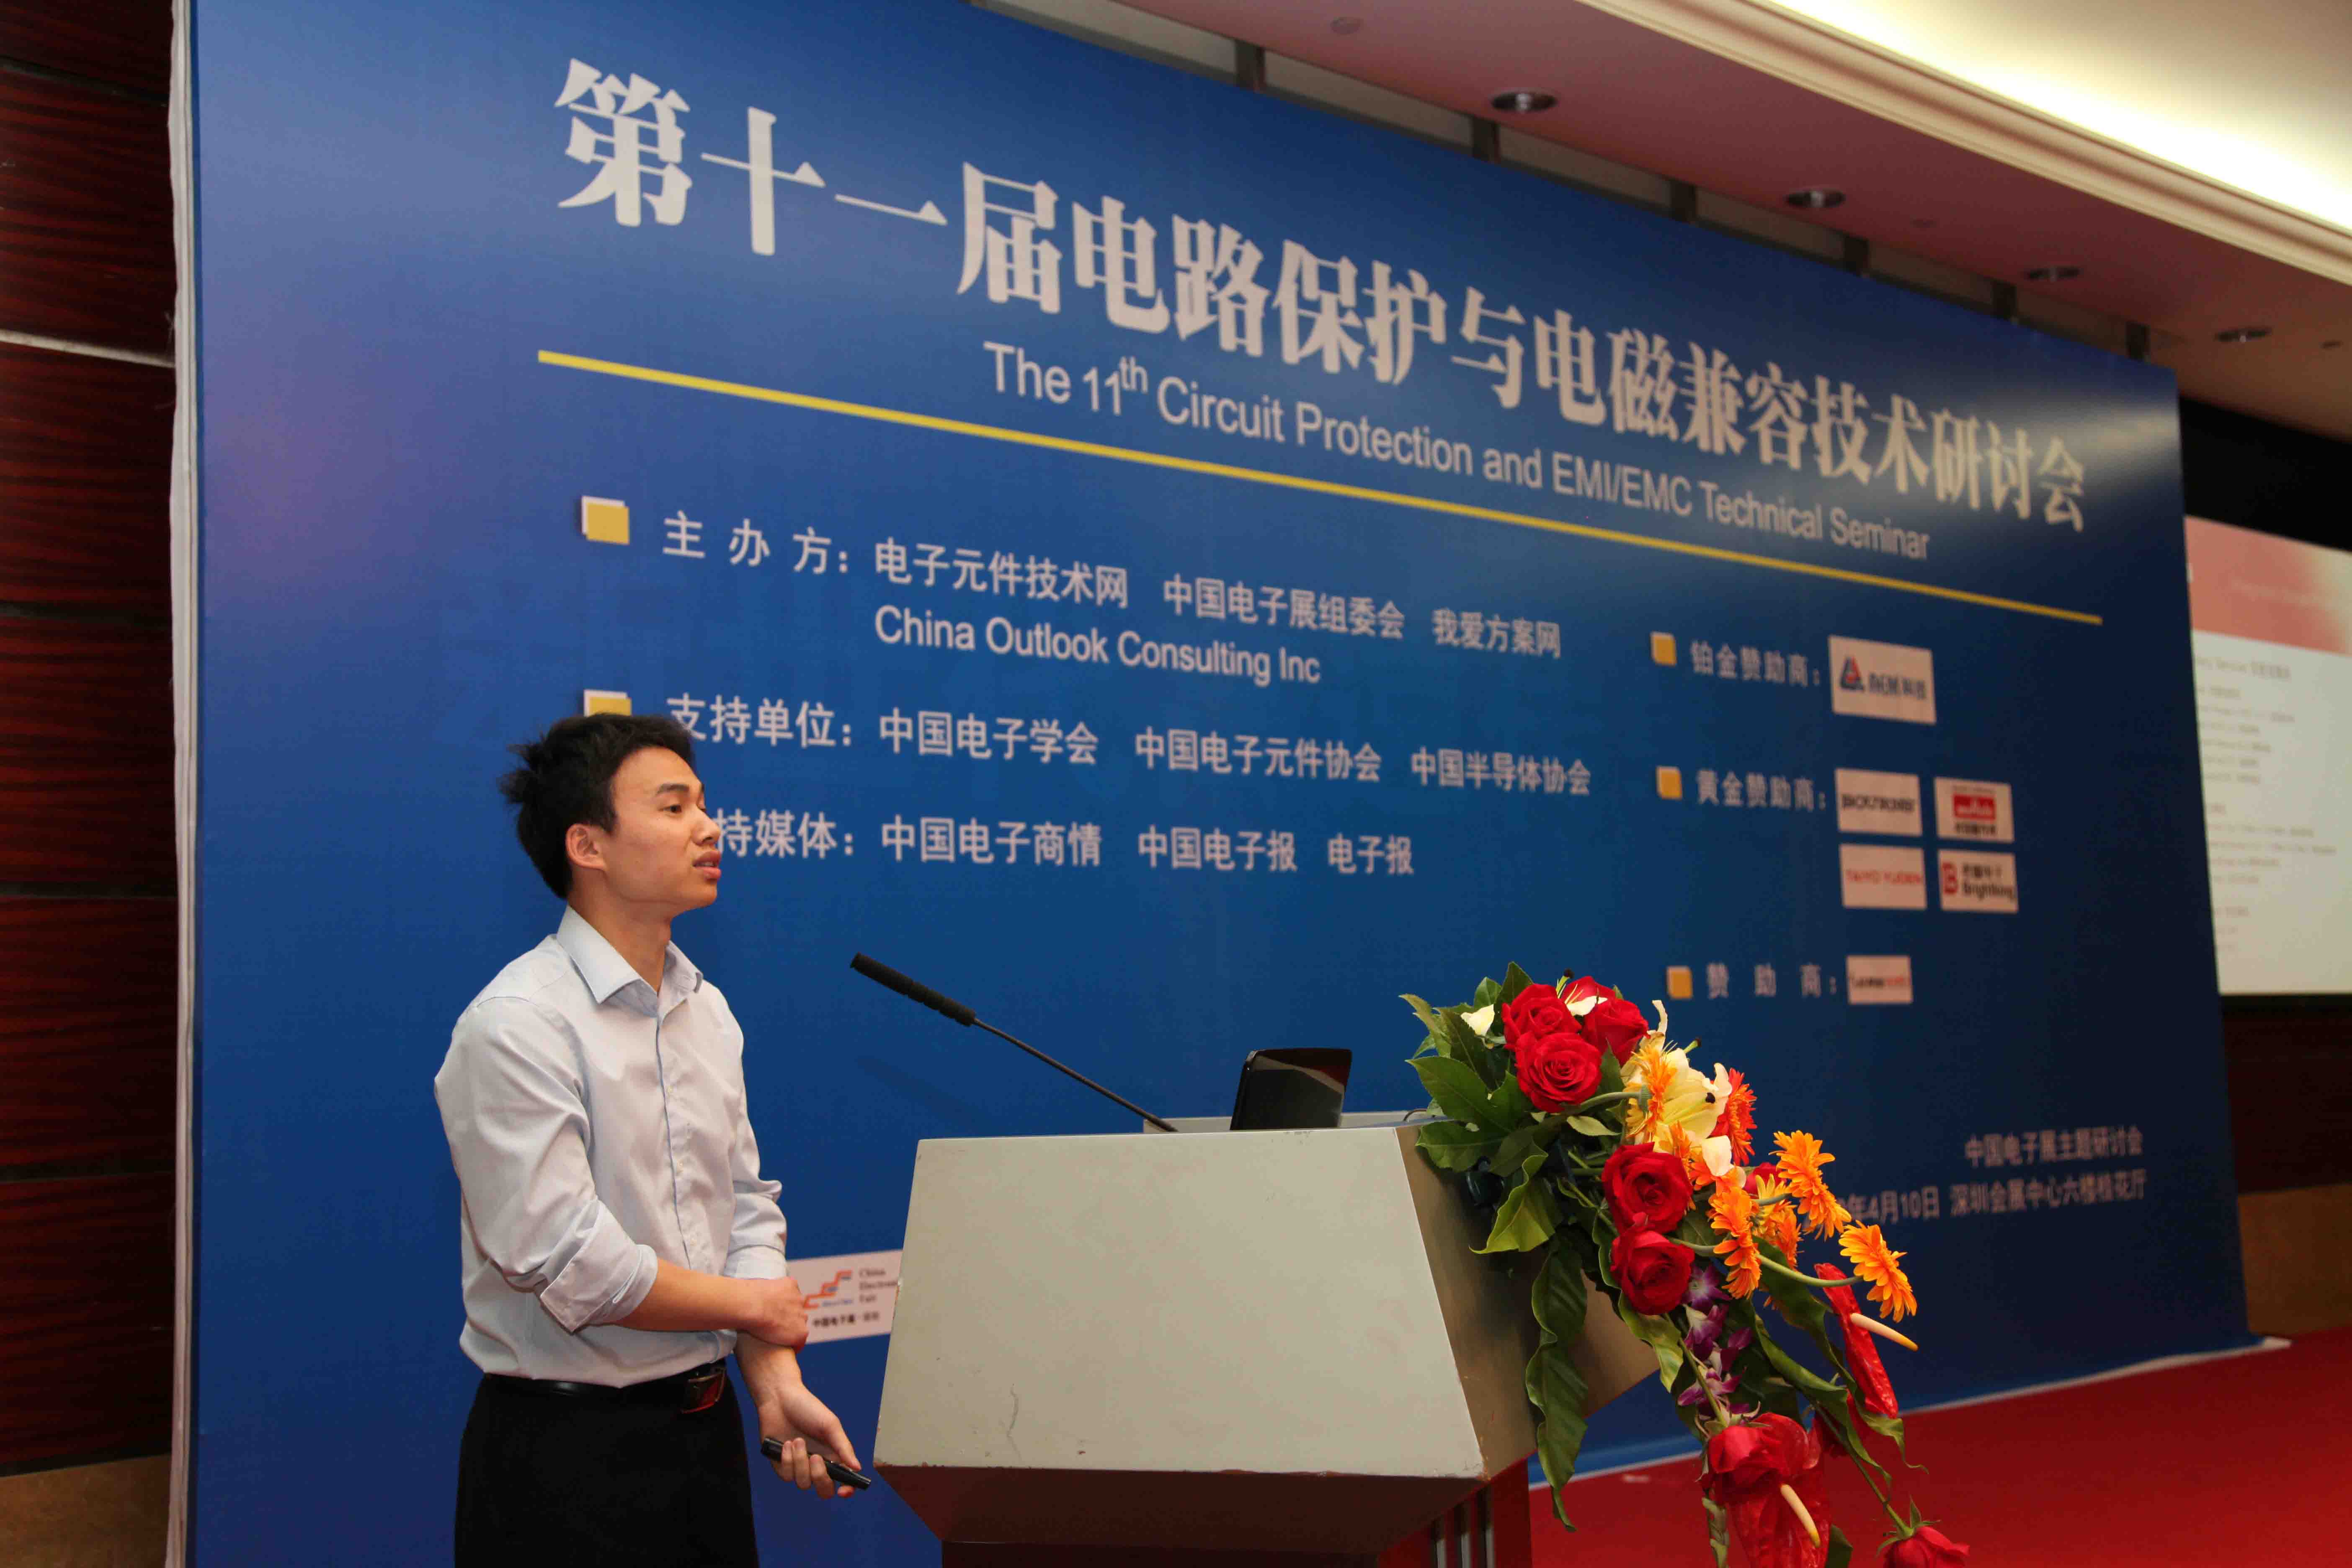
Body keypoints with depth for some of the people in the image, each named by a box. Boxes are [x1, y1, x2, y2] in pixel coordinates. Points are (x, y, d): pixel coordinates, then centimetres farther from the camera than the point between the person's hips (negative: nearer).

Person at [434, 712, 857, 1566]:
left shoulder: (707, 1010, 8)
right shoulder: (518, 1024, -17)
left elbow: (746, 1206, 8)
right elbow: (564, 1262, -21)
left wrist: (777, 1386, -5)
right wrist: (753, 1304, -9)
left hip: (705, 1426, 7)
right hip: (567, 1453, -7)